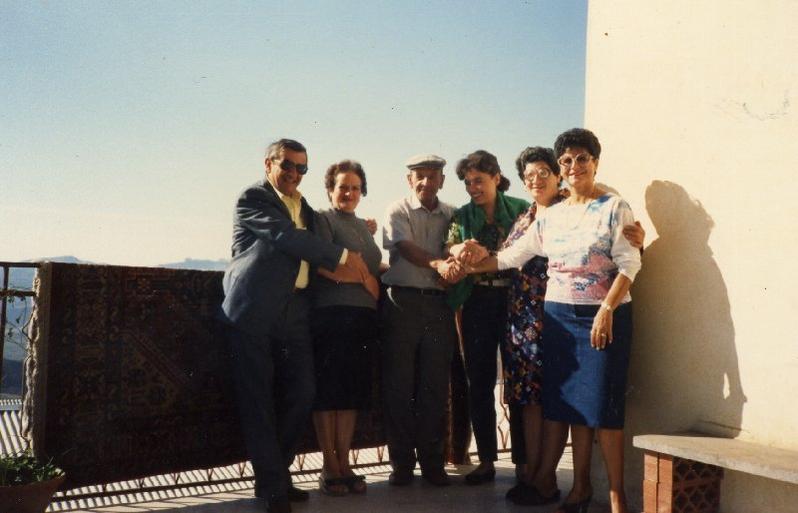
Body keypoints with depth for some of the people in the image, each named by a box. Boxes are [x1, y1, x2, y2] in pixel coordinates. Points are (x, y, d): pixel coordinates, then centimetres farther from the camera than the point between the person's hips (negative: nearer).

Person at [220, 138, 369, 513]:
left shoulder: (304, 208, 23)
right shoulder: (252, 199, -1)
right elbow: (286, 236, -13)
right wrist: (342, 256, -10)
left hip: (294, 312, 7)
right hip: (255, 311, -6)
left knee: (301, 394, 3)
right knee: (259, 401, -1)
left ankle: (275, 472, 21)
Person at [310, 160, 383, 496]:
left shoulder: (363, 226, 23)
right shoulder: (323, 219, 1)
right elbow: (322, 264, -11)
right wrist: (366, 279, -12)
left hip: (364, 317, 7)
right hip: (332, 314, -7)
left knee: (353, 390, 7)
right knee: (328, 389, -3)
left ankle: (344, 465, 13)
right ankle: (329, 467, 4)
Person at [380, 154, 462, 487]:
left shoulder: (451, 216, 14)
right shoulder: (397, 212, 5)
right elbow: (405, 248, -12)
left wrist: (459, 263, -18)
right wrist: (438, 263, -30)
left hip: (439, 303, 2)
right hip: (403, 300, -2)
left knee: (436, 384, 4)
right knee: (399, 384, 1)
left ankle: (431, 459, 15)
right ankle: (402, 461, 11)